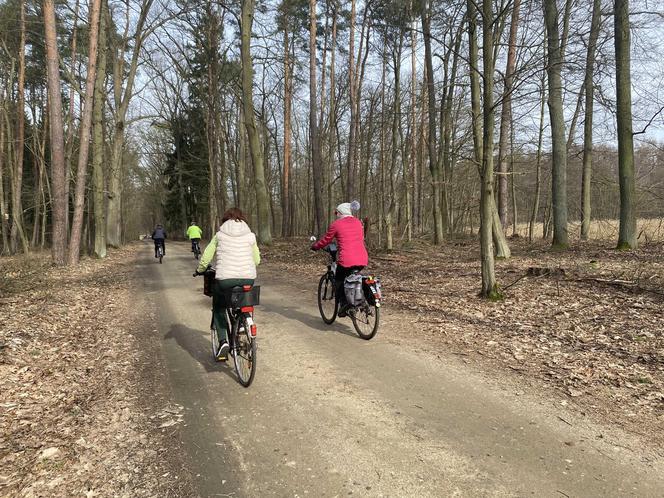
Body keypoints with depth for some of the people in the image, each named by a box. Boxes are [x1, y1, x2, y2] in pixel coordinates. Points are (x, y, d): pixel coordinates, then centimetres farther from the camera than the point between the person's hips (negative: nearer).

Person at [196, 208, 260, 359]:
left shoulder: (220, 235, 6)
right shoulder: (250, 236, 10)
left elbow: (206, 257, 7)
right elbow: (257, 260, 15)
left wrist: (200, 270, 26)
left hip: (225, 278, -1)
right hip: (248, 278, 2)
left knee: (219, 308, 20)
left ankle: (223, 341, 6)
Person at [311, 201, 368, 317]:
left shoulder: (336, 224, 2)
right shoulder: (358, 222, 16)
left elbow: (325, 240, 11)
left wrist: (314, 247, 29)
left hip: (346, 260, -5)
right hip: (363, 260, 5)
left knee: (339, 281, 17)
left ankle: (344, 304, 3)